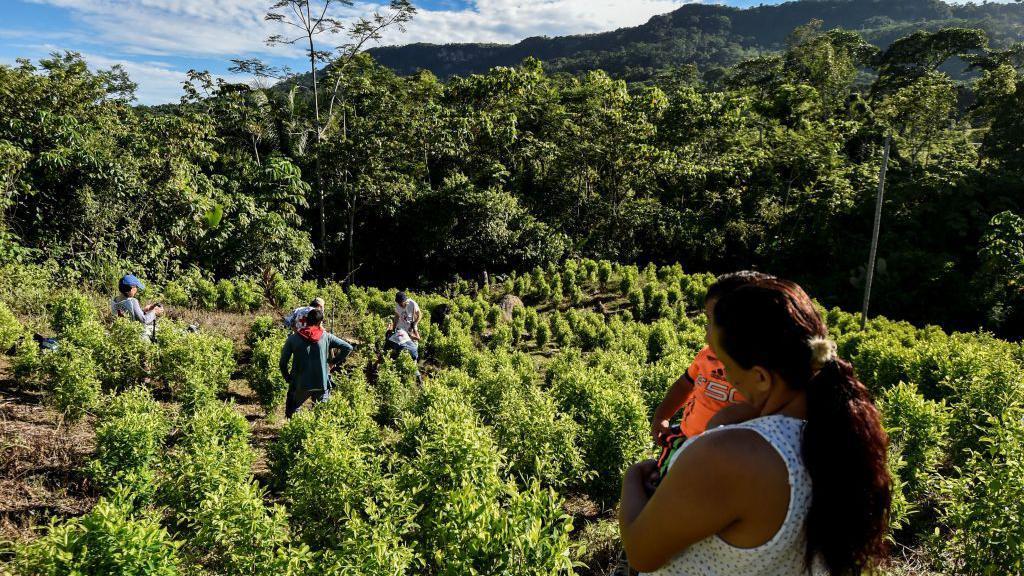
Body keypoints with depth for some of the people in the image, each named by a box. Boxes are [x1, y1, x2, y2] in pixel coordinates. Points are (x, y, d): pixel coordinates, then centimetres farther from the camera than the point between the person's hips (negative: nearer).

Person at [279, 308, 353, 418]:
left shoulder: (293, 338, -2)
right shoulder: (326, 337, -2)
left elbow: (282, 363, -1)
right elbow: (348, 348, -1)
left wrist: (288, 379, 15)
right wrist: (334, 362, 9)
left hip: (300, 385, 0)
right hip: (322, 384, 1)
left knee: (291, 413, 19)